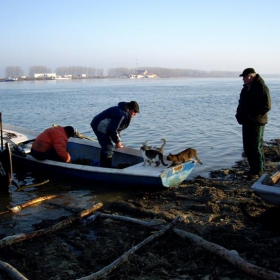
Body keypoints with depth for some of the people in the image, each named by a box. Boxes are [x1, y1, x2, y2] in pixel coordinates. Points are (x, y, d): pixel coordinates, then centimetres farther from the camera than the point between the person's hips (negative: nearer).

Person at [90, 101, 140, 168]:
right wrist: (117, 142, -12)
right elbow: (112, 130, -24)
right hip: (100, 127, -11)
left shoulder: (125, 114, 10)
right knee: (109, 149, -12)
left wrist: (118, 141, 13)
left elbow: (116, 128, 17)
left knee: (105, 148, 18)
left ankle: (103, 168, 27)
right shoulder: (121, 114, -24)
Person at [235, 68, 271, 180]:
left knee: (256, 148, -5)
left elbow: (266, 106, -18)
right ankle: (253, 168, 25)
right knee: (247, 147, 13)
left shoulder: (261, 87, -13)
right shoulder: (246, 87, 14)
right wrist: (239, 114, 7)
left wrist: (253, 115, -21)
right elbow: (241, 103, 23)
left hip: (256, 123, -9)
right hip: (246, 122, 9)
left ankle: (258, 171, 5)